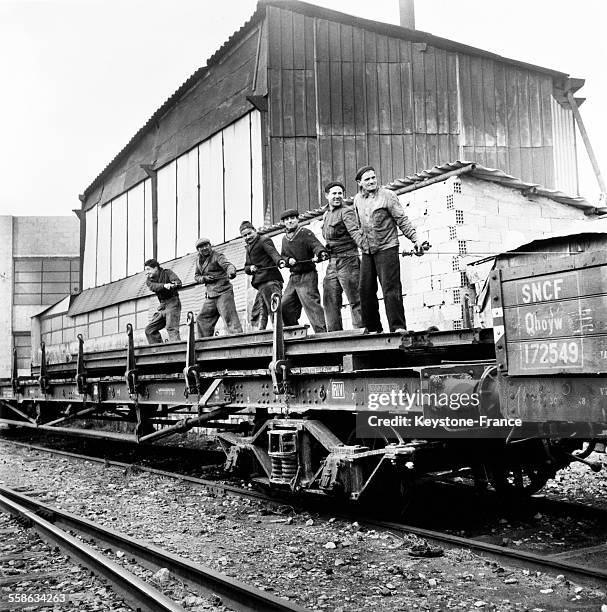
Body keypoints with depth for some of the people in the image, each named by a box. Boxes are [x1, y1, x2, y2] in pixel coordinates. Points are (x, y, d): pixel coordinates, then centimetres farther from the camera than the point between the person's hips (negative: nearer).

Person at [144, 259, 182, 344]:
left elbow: (178, 283, -18)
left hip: (172, 302, -7)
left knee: (171, 328, -21)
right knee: (149, 329, 5)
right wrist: (164, 285, -34)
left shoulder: (167, 272, -3)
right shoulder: (149, 280, 9)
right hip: (162, 306, 7)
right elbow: (153, 287, -14)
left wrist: (171, 286, -42)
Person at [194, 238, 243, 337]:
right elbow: (196, 276, 23)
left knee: (229, 317, -17)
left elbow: (227, 265, -23)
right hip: (210, 296, 8)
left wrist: (231, 272, -47)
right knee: (202, 320, 10)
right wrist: (204, 278, -1)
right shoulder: (199, 261, 17)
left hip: (223, 292, -8)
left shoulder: (217, 256, -5)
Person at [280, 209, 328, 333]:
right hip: (293, 278, 8)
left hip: (307, 276, -7)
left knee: (311, 304, -17)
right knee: (285, 306, 7)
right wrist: (288, 260, -2)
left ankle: (322, 331, -19)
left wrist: (321, 253, -39)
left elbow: (316, 244, -17)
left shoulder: (305, 233, -2)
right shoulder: (285, 239, 18)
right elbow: (282, 256, 21)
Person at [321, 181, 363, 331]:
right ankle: (334, 333, 14)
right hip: (332, 263, 8)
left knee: (355, 299, -7)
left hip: (347, 260, -8)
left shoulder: (347, 211, -7)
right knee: (330, 301, 7)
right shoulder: (326, 215, 19)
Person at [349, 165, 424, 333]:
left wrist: (415, 239, -13)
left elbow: (402, 220, -5)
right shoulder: (358, 199, 12)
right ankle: (373, 329, 15)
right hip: (367, 252, 6)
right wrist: (362, 242, 3)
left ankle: (398, 327, -10)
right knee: (365, 290, 5)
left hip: (387, 248, -6)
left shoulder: (387, 195, -4)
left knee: (391, 289, -11)